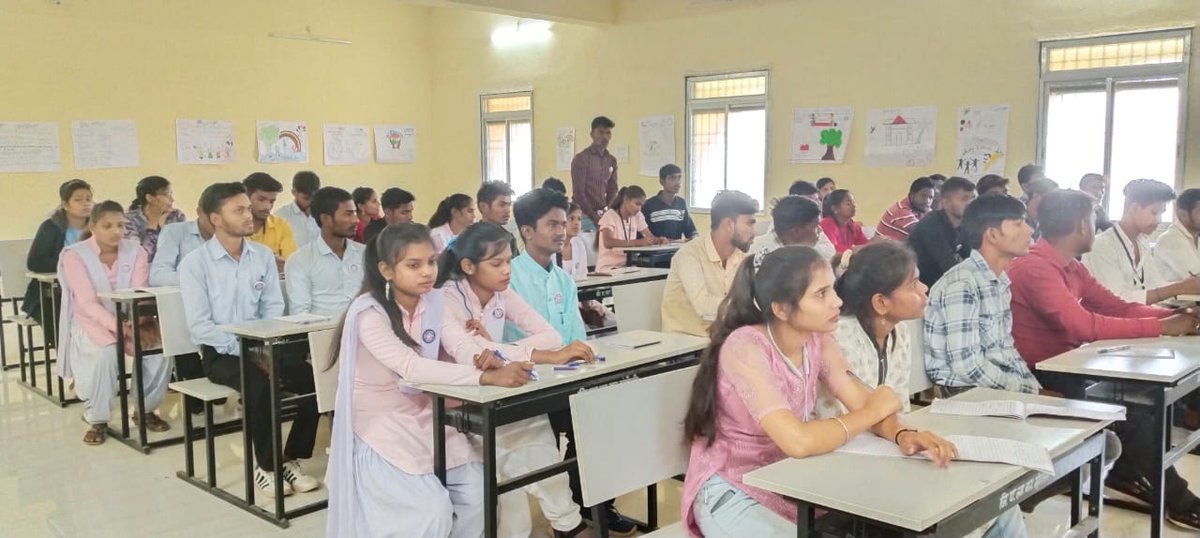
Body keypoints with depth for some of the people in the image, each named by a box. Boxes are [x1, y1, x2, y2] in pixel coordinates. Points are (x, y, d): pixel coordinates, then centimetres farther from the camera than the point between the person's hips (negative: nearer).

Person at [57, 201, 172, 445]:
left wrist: (138, 325, -30)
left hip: (130, 320, 3)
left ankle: (145, 410, -3)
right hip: (91, 322, -3)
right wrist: (121, 328, -36)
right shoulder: (74, 255, -11)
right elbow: (88, 303, -21)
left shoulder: (135, 251, -2)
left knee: (160, 347, -26)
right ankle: (97, 419, -13)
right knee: (106, 353, -35)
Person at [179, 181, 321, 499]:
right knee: (260, 385, -33)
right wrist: (242, 349, -20)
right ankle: (265, 467, -12)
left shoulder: (263, 256, 5)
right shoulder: (195, 263, -7)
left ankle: (292, 460, -4)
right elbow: (199, 325, -12)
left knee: (314, 378, -20)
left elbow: (274, 308, 7)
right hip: (219, 352, -4)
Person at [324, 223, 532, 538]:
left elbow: (442, 360, 1)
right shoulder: (370, 313, -21)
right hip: (382, 425, -5)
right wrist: (486, 377, -45)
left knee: (477, 496, -8)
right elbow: (411, 368, -35)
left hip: (424, 415, 6)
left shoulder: (435, 302, -4)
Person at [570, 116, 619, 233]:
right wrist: (595, 217, -12)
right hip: (586, 215, -5)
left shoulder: (612, 160, 11)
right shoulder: (581, 158, -6)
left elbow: (612, 190, 15)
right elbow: (578, 193, -10)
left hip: (604, 215, 5)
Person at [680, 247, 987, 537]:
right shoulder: (744, 348, -26)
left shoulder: (818, 340, -3)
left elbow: (862, 402, -6)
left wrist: (903, 434, -28)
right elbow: (798, 441, -34)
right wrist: (874, 411, -20)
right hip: (731, 492, -7)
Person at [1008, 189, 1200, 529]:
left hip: (1063, 368, 9)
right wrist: (1159, 327, -23)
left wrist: (1171, 316, -6)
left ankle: (1125, 473, 17)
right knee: (1132, 401, -11)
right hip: (1039, 377, -9)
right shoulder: (1035, 267, -22)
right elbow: (1084, 325, -30)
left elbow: (1117, 307, 9)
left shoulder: (1070, 267, 11)